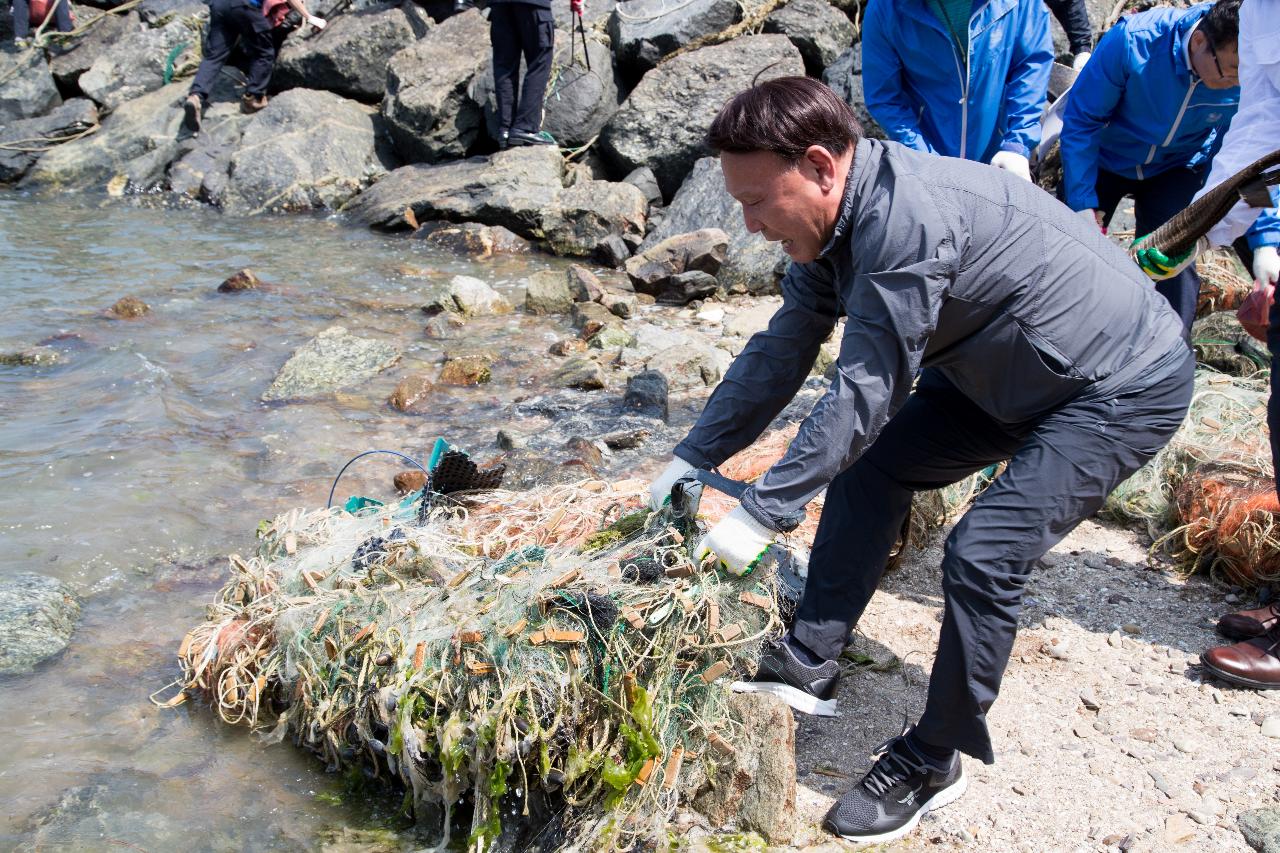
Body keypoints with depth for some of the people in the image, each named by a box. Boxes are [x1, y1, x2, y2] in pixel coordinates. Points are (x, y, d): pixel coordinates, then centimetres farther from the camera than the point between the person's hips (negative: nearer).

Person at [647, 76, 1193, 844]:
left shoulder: (906, 215, -34)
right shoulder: (837, 220, -4)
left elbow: (866, 393, -32)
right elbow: (780, 354, 3)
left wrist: (759, 516, -28)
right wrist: (691, 458, 1)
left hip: (1126, 385, -9)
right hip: (1008, 376, 10)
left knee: (983, 556, -17)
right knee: (870, 466, 4)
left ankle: (932, 764, 3)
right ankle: (809, 667, 9)